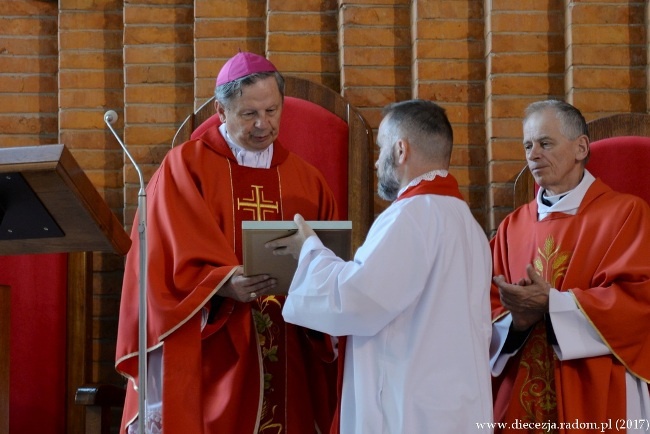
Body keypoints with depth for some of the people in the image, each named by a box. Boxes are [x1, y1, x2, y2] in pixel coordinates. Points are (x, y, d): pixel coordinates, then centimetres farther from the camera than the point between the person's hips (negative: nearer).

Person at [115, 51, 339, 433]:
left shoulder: (307, 182, 10)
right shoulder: (184, 168, 0)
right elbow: (167, 263, -8)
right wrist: (225, 284, -25)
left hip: (288, 366, 3)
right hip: (208, 363, -3)